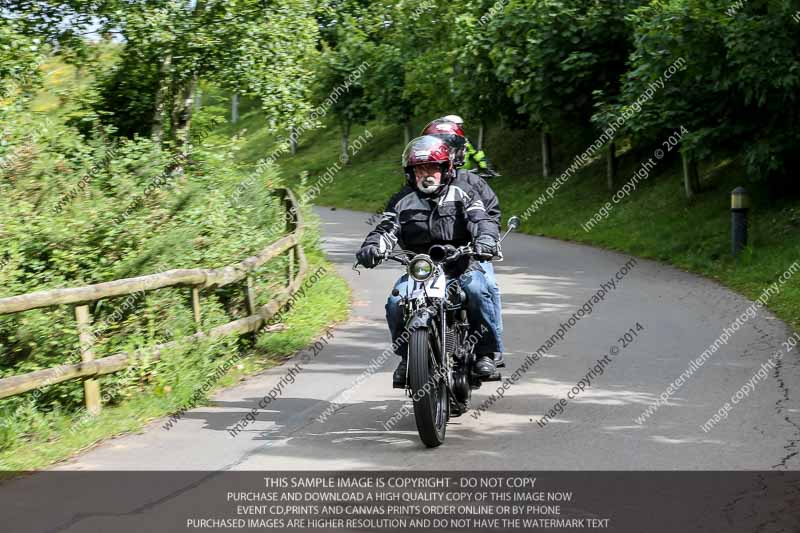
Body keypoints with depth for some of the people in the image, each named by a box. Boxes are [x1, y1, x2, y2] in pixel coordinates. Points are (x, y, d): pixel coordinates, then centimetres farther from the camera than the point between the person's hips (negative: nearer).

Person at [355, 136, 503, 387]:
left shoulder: (462, 192, 4)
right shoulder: (402, 200, 10)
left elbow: (480, 219, -9)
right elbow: (386, 229, -2)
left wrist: (486, 239, -33)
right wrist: (371, 247, -26)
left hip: (461, 265, -2)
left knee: (477, 290, -33)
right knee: (396, 302, -23)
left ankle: (485, 352, -18)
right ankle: (406, 356, 0)